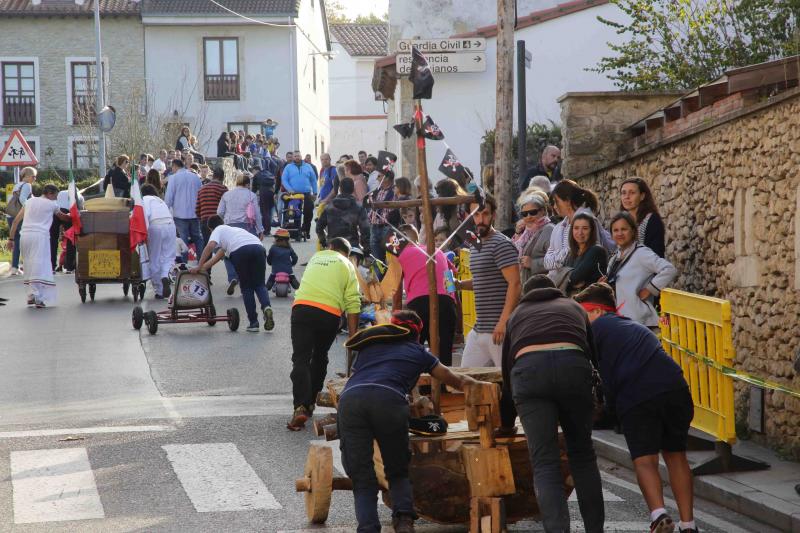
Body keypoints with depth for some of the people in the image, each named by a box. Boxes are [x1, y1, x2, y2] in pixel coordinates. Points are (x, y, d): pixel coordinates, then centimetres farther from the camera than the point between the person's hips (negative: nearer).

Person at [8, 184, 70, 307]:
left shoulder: (30, 201, 19)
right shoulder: (52, 204, 9)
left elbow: (16, 220, 15)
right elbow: (63, 217, 26)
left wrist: (11, 238, 17)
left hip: (25, 234, 5)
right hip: (40, 235, -5)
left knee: (30, 265, 12)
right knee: (40, 265, -9)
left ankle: (31, 295, 6)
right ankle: (37, 297, -18)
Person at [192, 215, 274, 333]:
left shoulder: (218, 230, 25)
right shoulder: (234, 229, 42)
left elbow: (210, 246, 2)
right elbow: (217, 257, 40)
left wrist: (199, 266, 4)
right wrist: (203, 267, 39)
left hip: (240, 251, -4)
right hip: (258, 247, 4)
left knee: (246, 288, 9)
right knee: (259, 285, 14)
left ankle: (253, 322, 6)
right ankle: (266, 307, -15)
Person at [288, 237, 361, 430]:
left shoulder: (316, 257, 26)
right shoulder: (347, 265, 16)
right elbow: (353, 302, 6)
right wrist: (353, 336, 6)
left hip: (301, 307, 1)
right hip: (329, 313, -1)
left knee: (301, 358, -5)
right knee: (320, 357, 21)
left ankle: (300, 407, -21)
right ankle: (310, 402, 26)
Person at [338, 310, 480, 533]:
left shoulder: (368, 348, 36)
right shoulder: (417, 352, 30)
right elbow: (455, 380, 43)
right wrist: (467, 381, 66)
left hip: (349, 399, 2)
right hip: (388, 399, -2)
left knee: (362, 480, 6)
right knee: (398, 472, 17)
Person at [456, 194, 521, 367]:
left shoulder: (501, 244, -11)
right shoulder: (476, 246, 17)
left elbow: (514, 284, -18)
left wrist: (503, 322, -23)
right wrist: (459, 284, 10)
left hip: (499, 329, -9)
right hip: (478, 330, 9)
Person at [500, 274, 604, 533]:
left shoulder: (517, 315, 35)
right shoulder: (574, 307, 35)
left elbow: (507, 370, 39)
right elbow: (594, 351, 36)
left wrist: (507, 423, 50)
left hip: (529, 368, -1)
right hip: (573, 364, 1)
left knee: (544, 462, 0)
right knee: (582, 454, 17)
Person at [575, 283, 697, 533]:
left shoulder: (596, 328, 14)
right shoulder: (636, 326, 34)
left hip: (636, 398, -5)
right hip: (674, 388, 5)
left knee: (644, 460, -2)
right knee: (675, 455, 17)